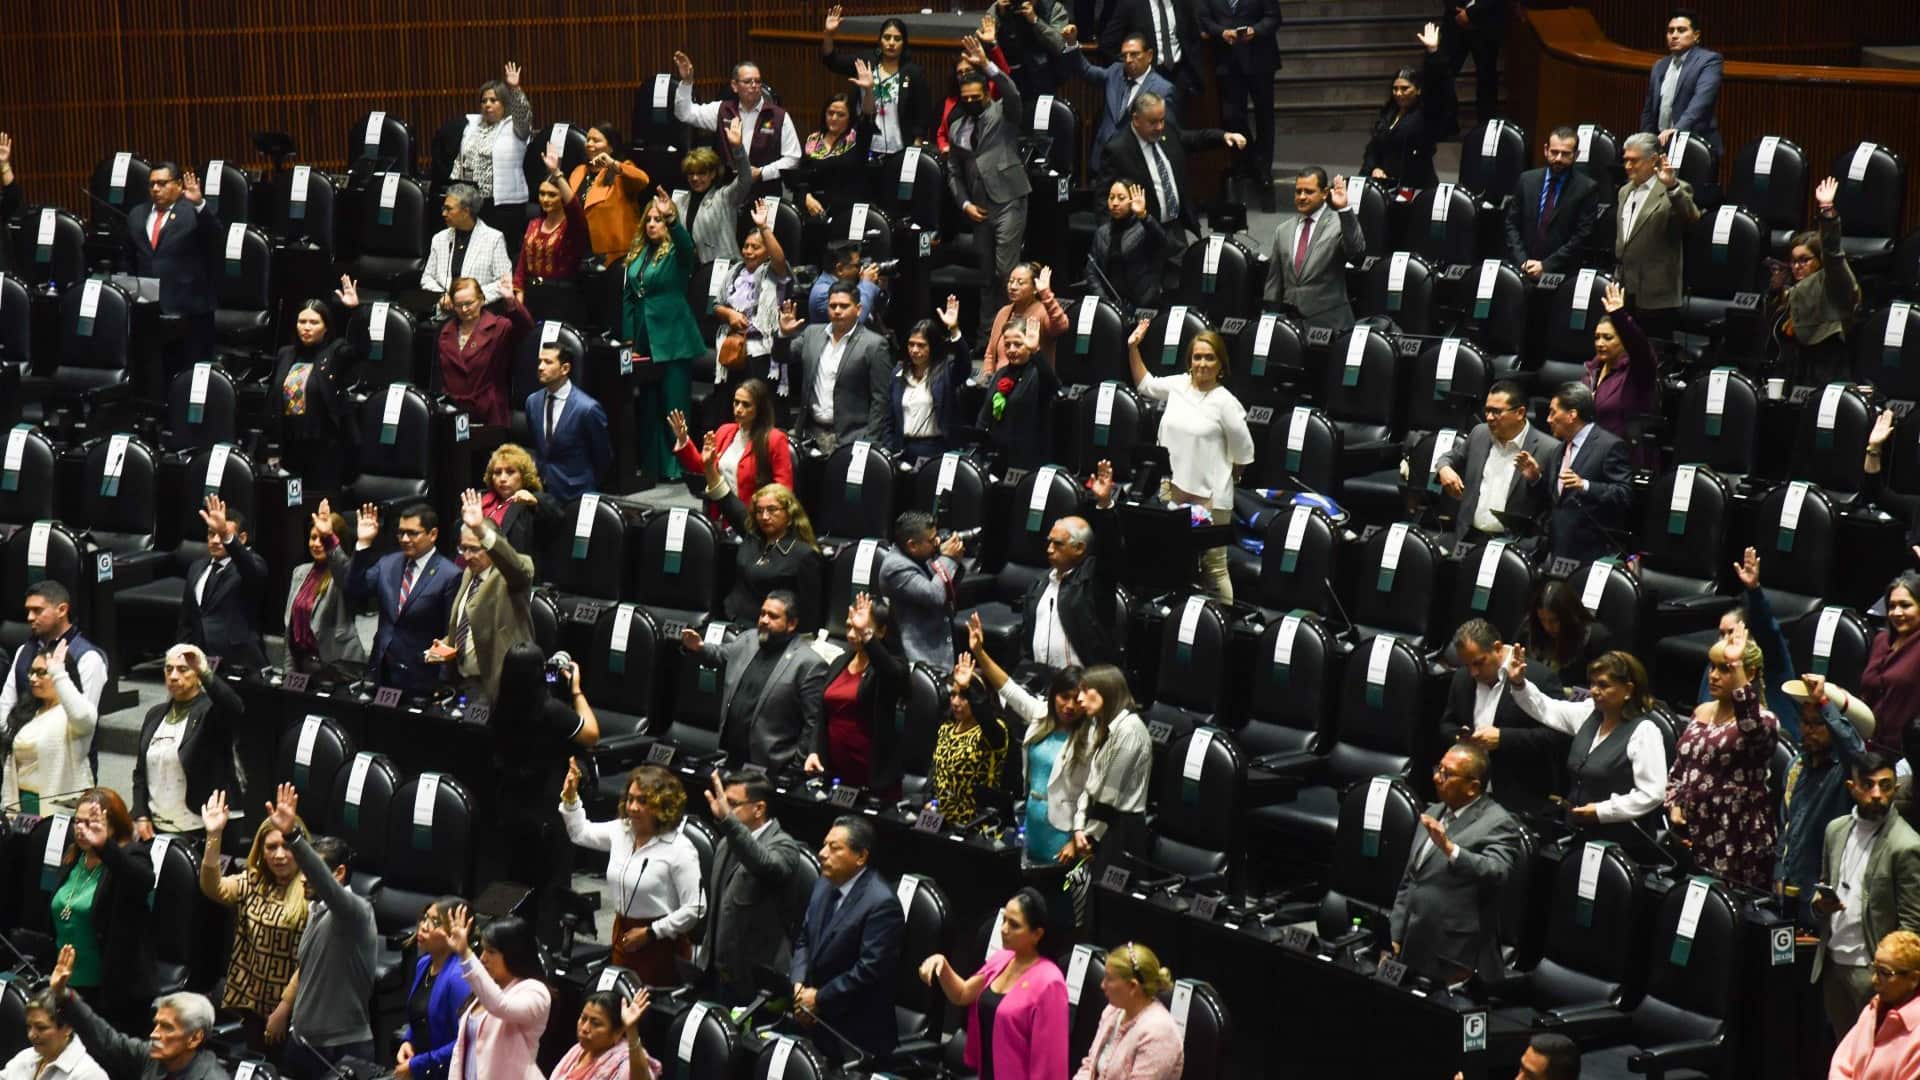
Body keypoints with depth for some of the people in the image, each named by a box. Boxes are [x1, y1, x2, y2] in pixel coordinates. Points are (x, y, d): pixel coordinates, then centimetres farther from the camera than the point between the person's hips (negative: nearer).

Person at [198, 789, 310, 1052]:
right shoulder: (252, 883, 7)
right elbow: (213, 889, -11)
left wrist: (283, 1010, -14)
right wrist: (214, 837, -22)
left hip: (294, 1010, -6)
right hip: (253, 1001, 6)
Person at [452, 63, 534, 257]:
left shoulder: (514, 127, 1)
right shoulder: (472, 125, 16)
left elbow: (524, 114, -21)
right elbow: (460, 160, 19)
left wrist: (515, 89, -36)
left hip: (505, 201, -5)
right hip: (471, 201, 5)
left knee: (505, 251, -7)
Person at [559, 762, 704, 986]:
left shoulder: (679, 849, -18)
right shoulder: (621, 831, 3)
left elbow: (695, 908, -20)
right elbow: (580, 833, 24)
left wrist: (650, 933, -15)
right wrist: (570, 797, 8)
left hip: (661, 942, -7)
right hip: (623, 935, 7)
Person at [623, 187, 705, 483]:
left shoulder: (676, 253, -4)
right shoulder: (637, 254, 12)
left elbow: (687, 244, -29)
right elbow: (629, 297, 14)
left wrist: (671, 218, -46)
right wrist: (628, 339, 7)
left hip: (673, 341, -6)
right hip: (644, 341, 6)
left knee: (674, 406, -4)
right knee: (648, 407, 11)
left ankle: (676, 469, 1)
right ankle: (651, 468, 19)